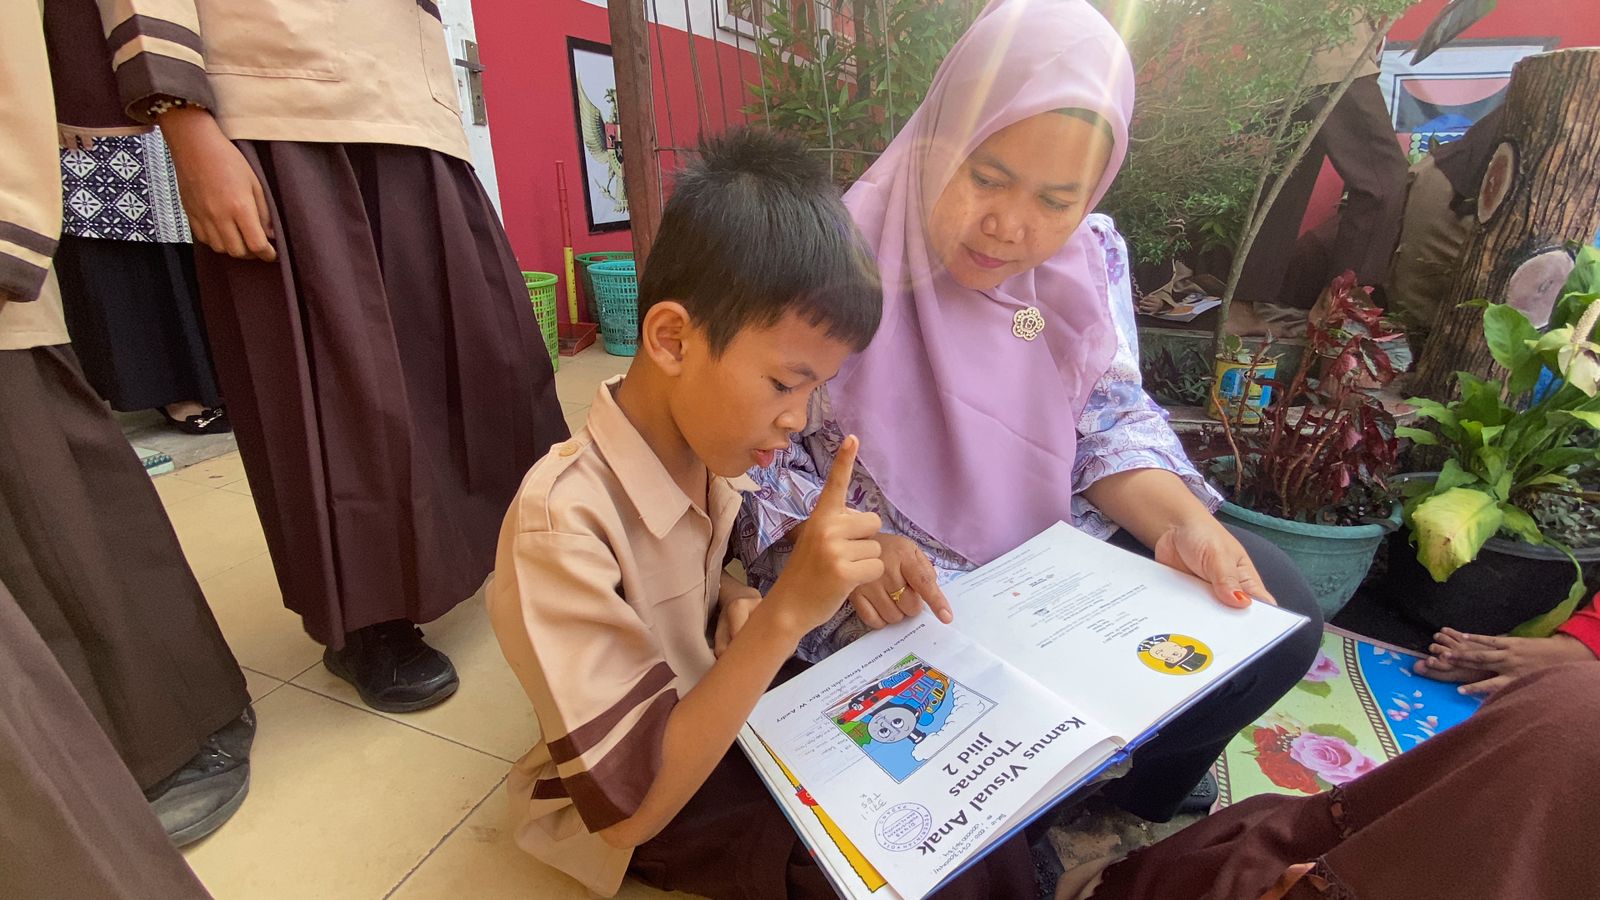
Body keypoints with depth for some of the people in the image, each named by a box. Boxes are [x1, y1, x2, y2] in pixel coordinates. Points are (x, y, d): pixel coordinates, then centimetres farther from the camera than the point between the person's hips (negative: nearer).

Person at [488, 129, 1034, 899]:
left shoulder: (704, 454, -10)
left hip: (706, 714, 6)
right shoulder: (563, 523, -32)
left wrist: (738, 611, -13)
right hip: (637, 812, -5)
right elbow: (628, 808, -29)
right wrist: (785, 612, -39)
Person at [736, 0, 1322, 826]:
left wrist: (1181, 523, -19)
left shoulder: (1090, 258, -1)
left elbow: (1111, 420, 1)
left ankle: (1120, 820, 21)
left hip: (1058, 559, 5)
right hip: (892, 597, -4)